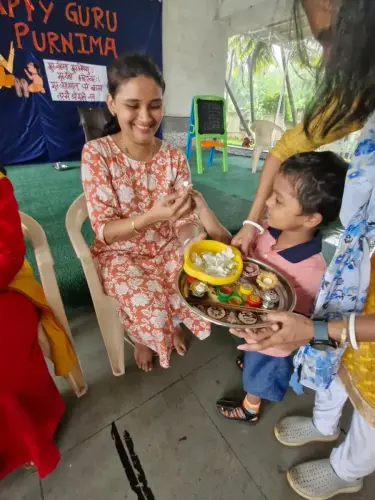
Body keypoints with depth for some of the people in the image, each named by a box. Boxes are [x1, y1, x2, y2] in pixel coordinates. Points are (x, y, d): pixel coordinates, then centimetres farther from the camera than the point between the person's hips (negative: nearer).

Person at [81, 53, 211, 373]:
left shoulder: (174, 158, -7)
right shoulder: (97, 153, -15)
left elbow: (185, 224, -8)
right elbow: (104, 231, -19)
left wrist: (188, 217, -33)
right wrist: (151, 217, -37)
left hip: (168, 248, 3)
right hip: (122, 255, -2)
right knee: (151, 312, -23)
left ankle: (175, 322, 20)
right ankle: (142, 337, 19)